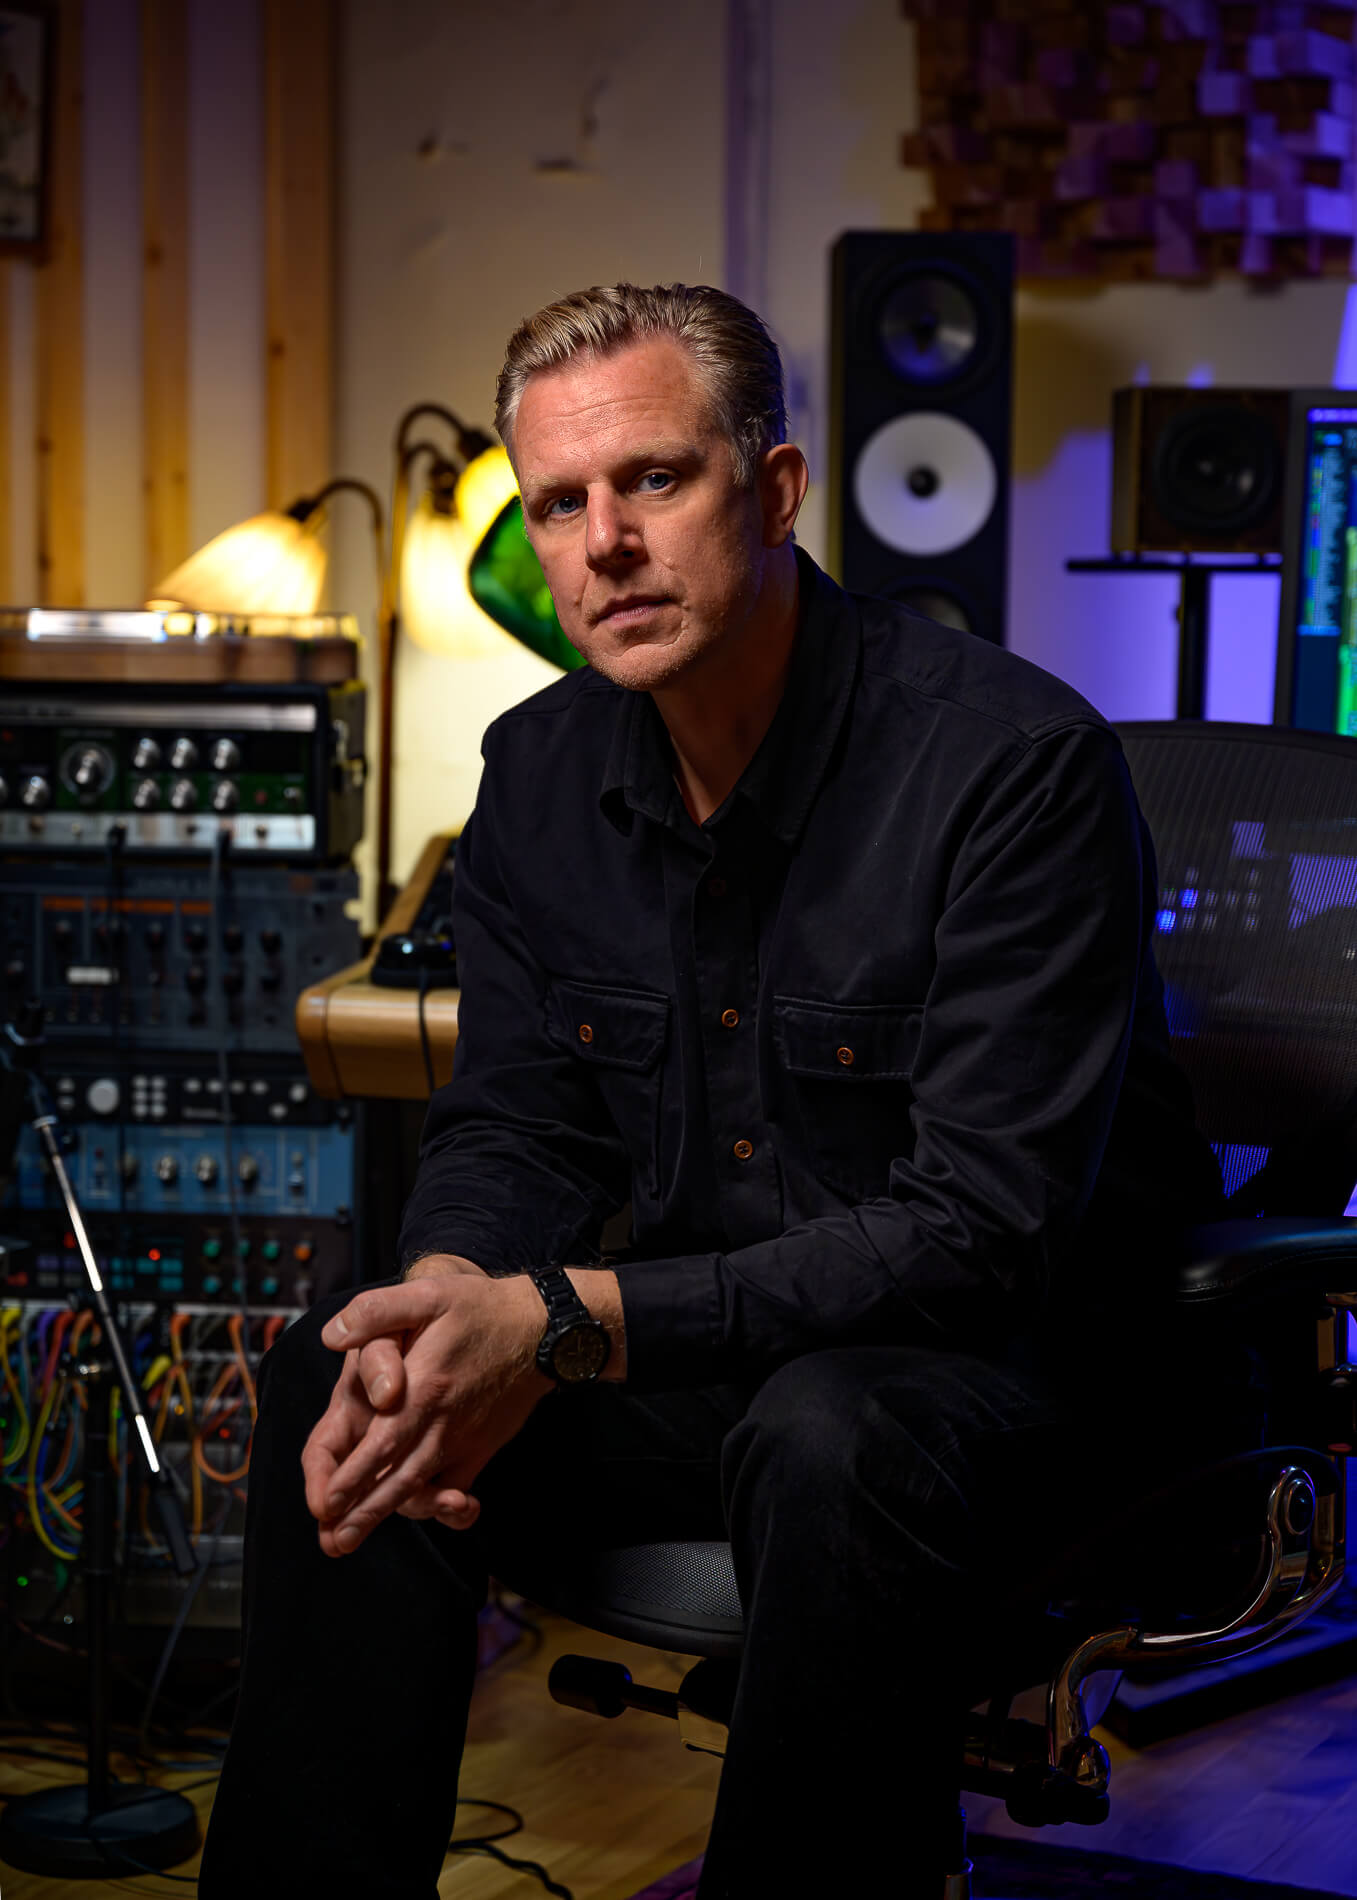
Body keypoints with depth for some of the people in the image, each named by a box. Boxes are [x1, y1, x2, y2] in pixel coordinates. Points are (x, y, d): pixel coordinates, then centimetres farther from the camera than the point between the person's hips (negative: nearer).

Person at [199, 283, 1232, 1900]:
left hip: (1022, 1361, -6)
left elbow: (985, 1231, -25)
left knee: (829, 1435, -37)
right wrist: (447, 1303, -20)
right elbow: (514, 1131, 6)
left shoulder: (1014, 762, -21)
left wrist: (565, 1325, -31)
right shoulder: (540, 770, 1)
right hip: (697, 1350, 6)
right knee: (337, 1378, -14)